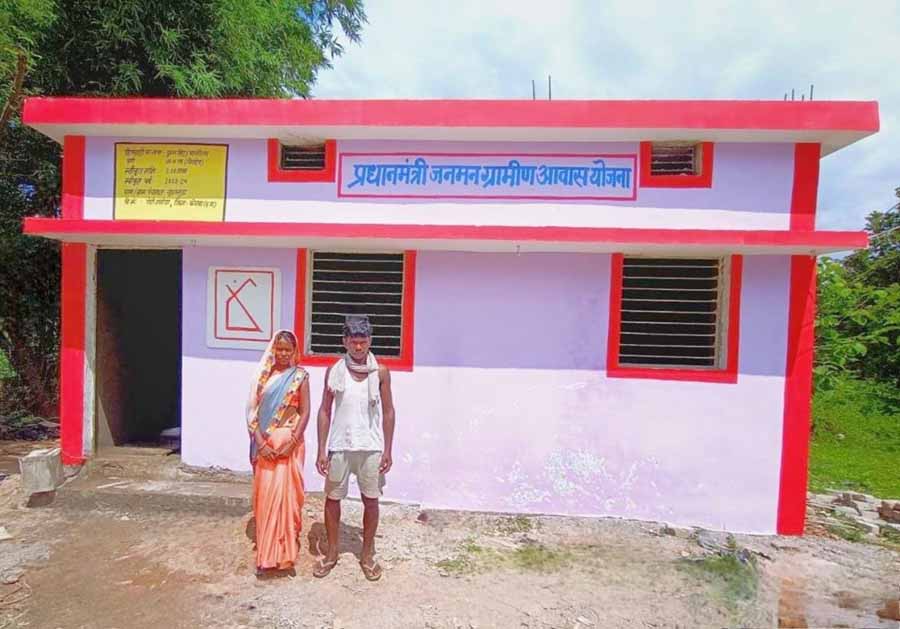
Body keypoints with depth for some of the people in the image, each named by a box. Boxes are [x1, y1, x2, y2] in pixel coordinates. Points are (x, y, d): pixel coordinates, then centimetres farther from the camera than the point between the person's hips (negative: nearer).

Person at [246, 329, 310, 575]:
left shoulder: (300, 376, -2)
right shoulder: (263, 375, 5)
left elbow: (305, 412, -5)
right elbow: (252, 410, 1)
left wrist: (292, 441, -15)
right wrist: (260, 442, -9)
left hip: (289, 442, -3)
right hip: (264, 443, 3)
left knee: (285, 494, 0)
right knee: (264, 494, 8)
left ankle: (283, 552, 15)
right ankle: (266, 553, 22)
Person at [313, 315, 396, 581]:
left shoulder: (380, 372, -4)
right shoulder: (334, 371, -3)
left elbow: (388, 412, 0)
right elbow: (325, 411, 1)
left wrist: (387, 450, -3)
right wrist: (322, 450, -3)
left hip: (370, 447, 0)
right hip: (340, 446, 1)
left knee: (370, 500, 9)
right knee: (332, 498, 11)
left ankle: (367, 554, 27)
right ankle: (332, 552, 31)